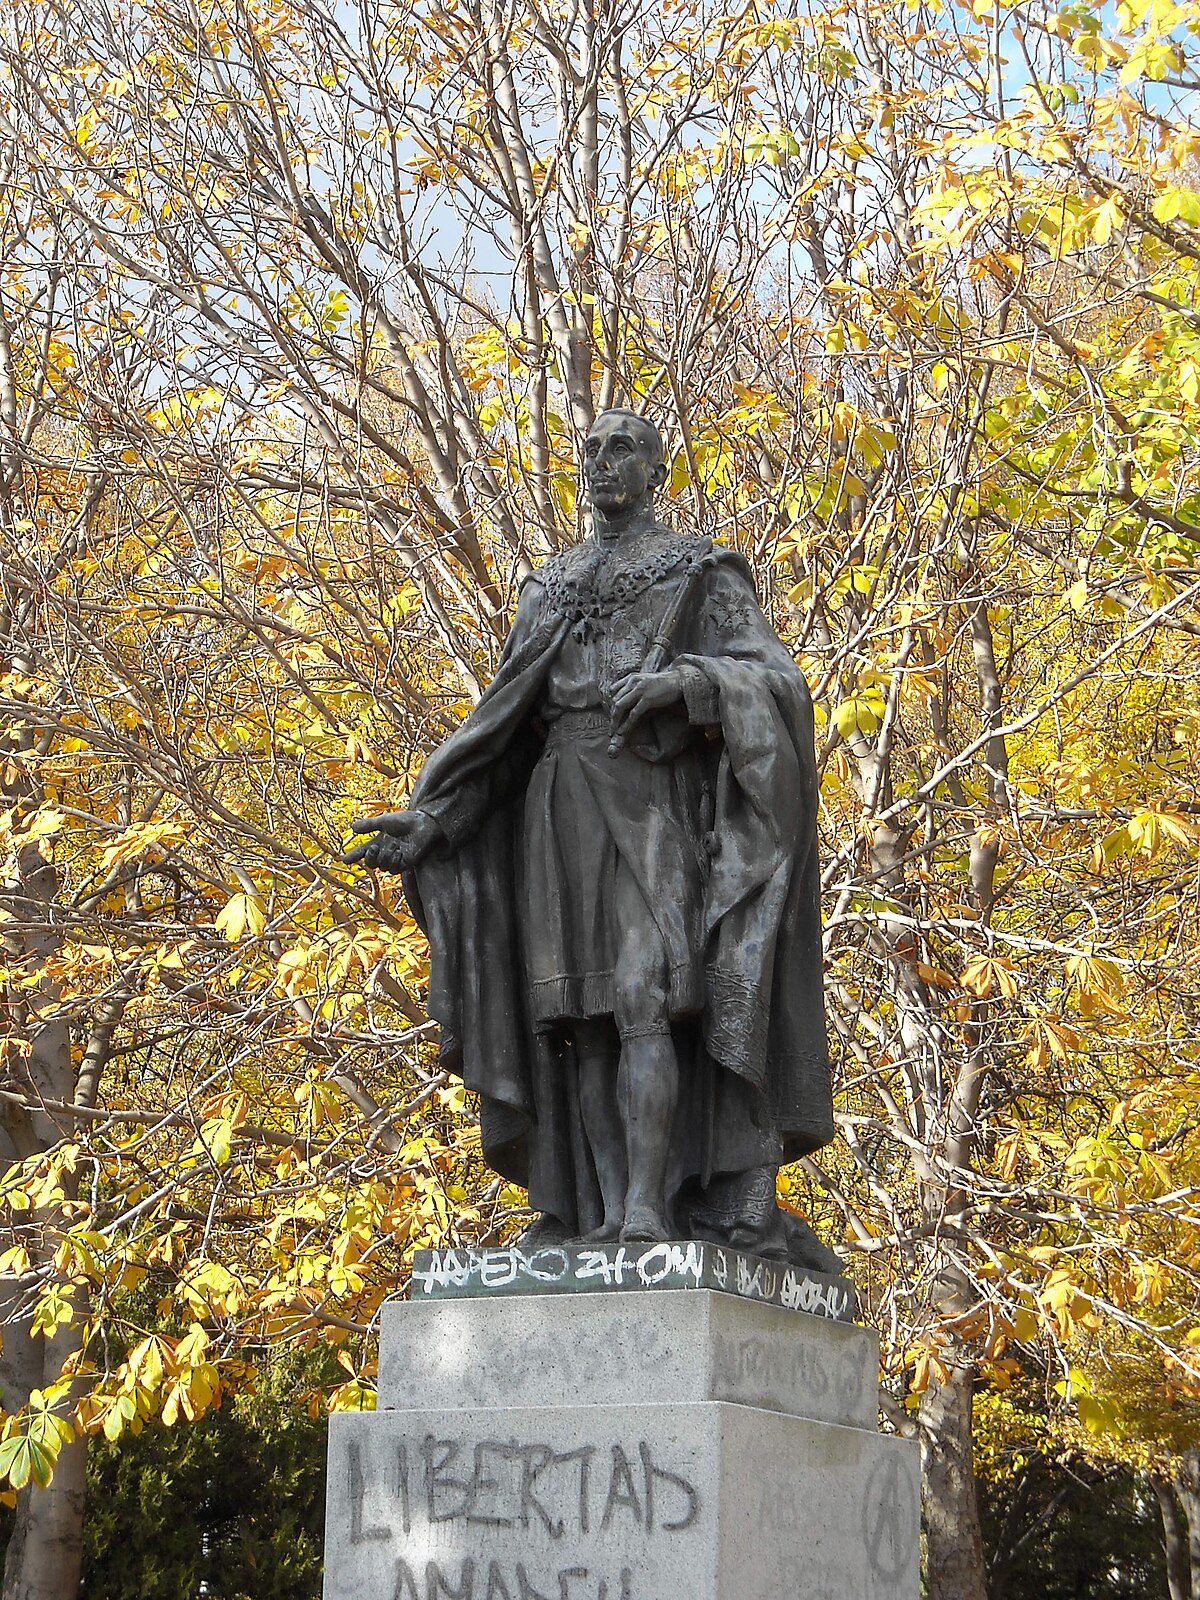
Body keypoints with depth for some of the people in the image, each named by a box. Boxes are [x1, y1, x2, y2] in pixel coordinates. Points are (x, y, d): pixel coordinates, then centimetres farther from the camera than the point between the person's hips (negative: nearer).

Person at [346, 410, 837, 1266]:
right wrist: (434, 816, 3)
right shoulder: (549, 588, 24)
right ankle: (602, 1217, -7)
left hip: (648, 801, -5)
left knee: (643, 997, -19)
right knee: (577, 1013, -5)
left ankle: (647, 1210, -26)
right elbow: (503, 724, 17)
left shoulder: (703, 573, 9)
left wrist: (681, 680, -23)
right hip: (559, 807, 5)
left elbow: (779, 682, -4)